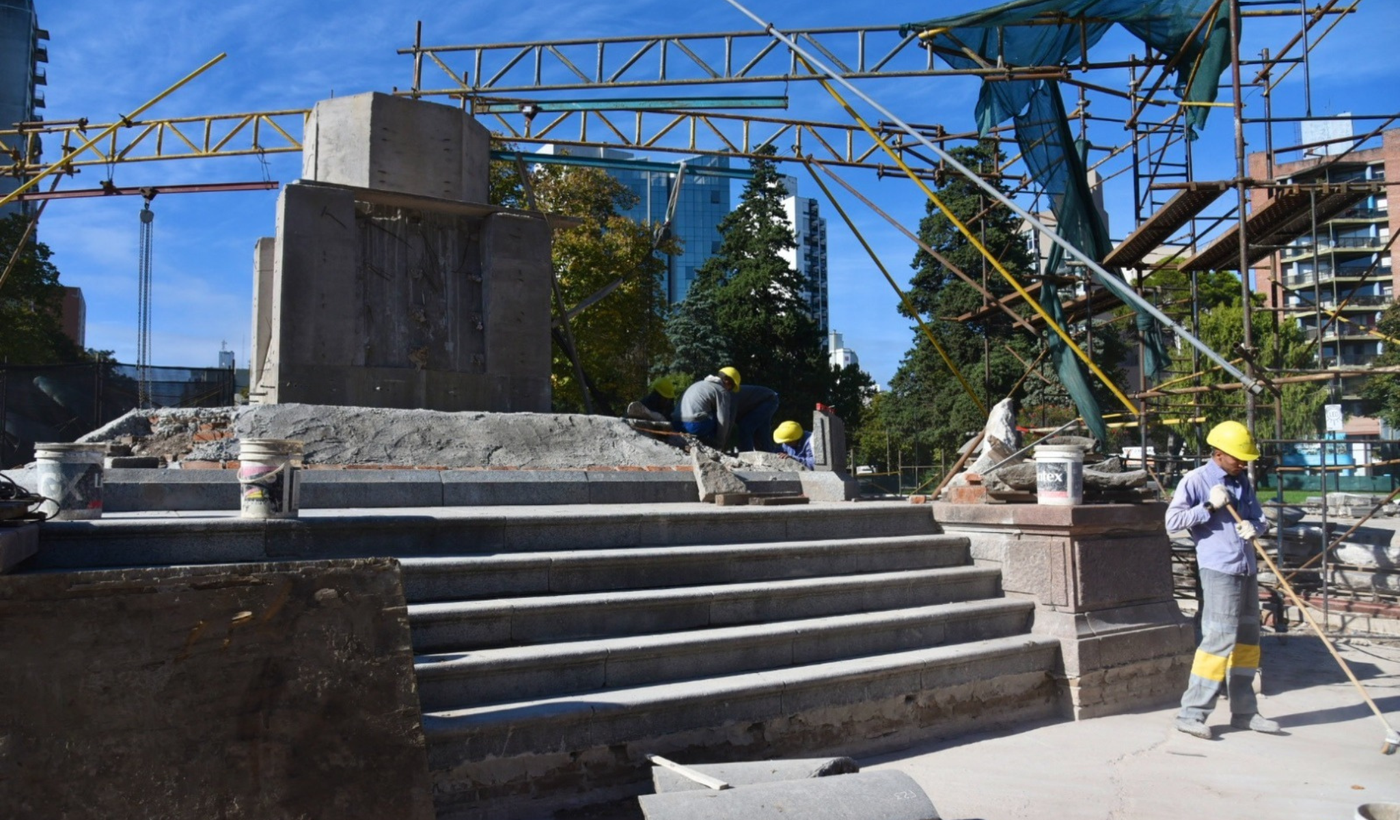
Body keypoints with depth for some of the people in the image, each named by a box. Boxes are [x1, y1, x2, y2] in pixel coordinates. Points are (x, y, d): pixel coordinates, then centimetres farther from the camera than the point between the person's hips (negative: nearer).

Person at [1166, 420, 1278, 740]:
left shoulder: (1242, 481, 14)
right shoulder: (1196, 480, -6)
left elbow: (1260, 518, 17)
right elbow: (1172, 521, -12)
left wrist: (1253, 526, -6)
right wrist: (1209, 506, -17)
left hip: (1246, 570, 8)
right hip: (1219, 570, -8)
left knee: (1247, 639, 12)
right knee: (1220, 639, -11)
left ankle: (1244, 711, 23)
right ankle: (1191, 713, -6)